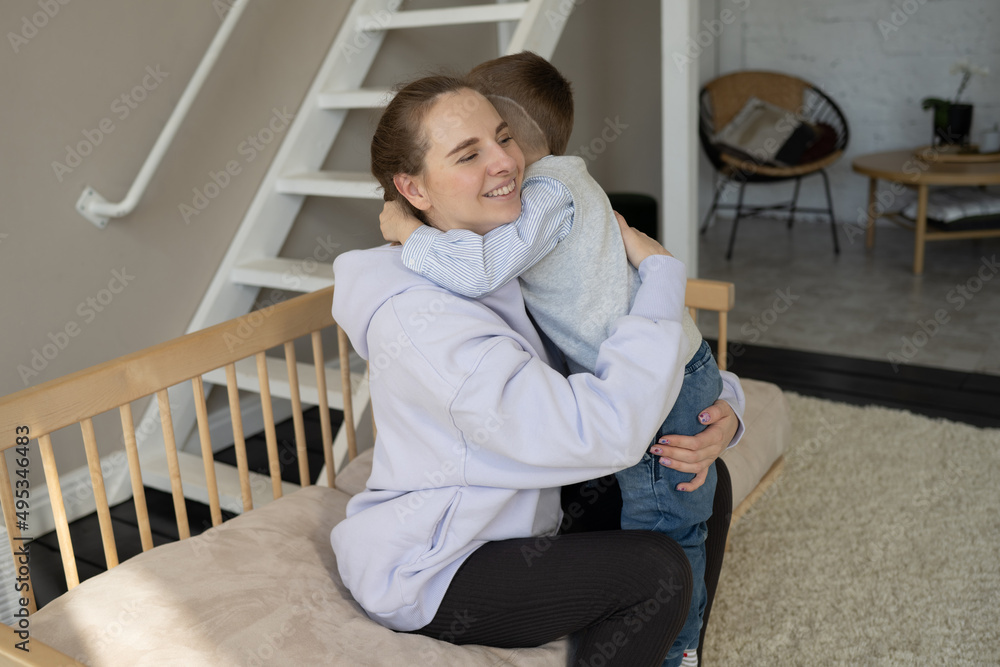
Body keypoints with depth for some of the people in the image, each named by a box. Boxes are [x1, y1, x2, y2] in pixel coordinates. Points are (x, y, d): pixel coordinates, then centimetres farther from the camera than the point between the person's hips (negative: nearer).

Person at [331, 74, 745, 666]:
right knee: (658, 571, -18)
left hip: (511, 525, 8)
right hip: (424, 580, -8)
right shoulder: (422, 315, -30)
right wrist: (662, 270, -26)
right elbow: (605, 432, -37)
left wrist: (724, 406, -17)